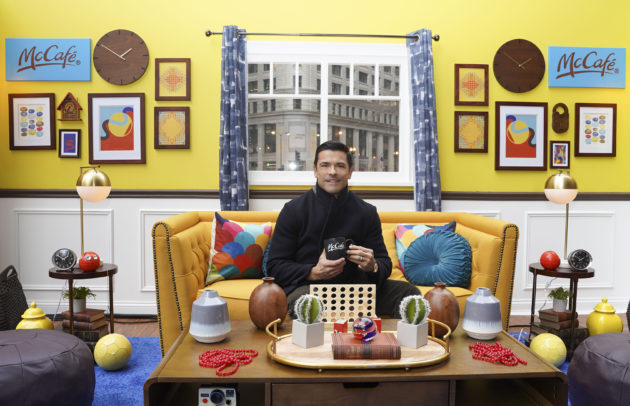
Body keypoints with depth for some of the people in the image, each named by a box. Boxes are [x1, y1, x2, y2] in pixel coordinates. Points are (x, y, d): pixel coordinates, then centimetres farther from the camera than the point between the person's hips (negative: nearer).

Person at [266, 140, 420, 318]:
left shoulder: (367, 212, 5)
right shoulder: (293, 210, -2)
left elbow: (385, 262, 8)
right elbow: (275, 265, -4)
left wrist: (373, 267, -17)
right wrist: (313, 273, -20)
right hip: (306, 286, -3)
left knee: (408, 291, -14)